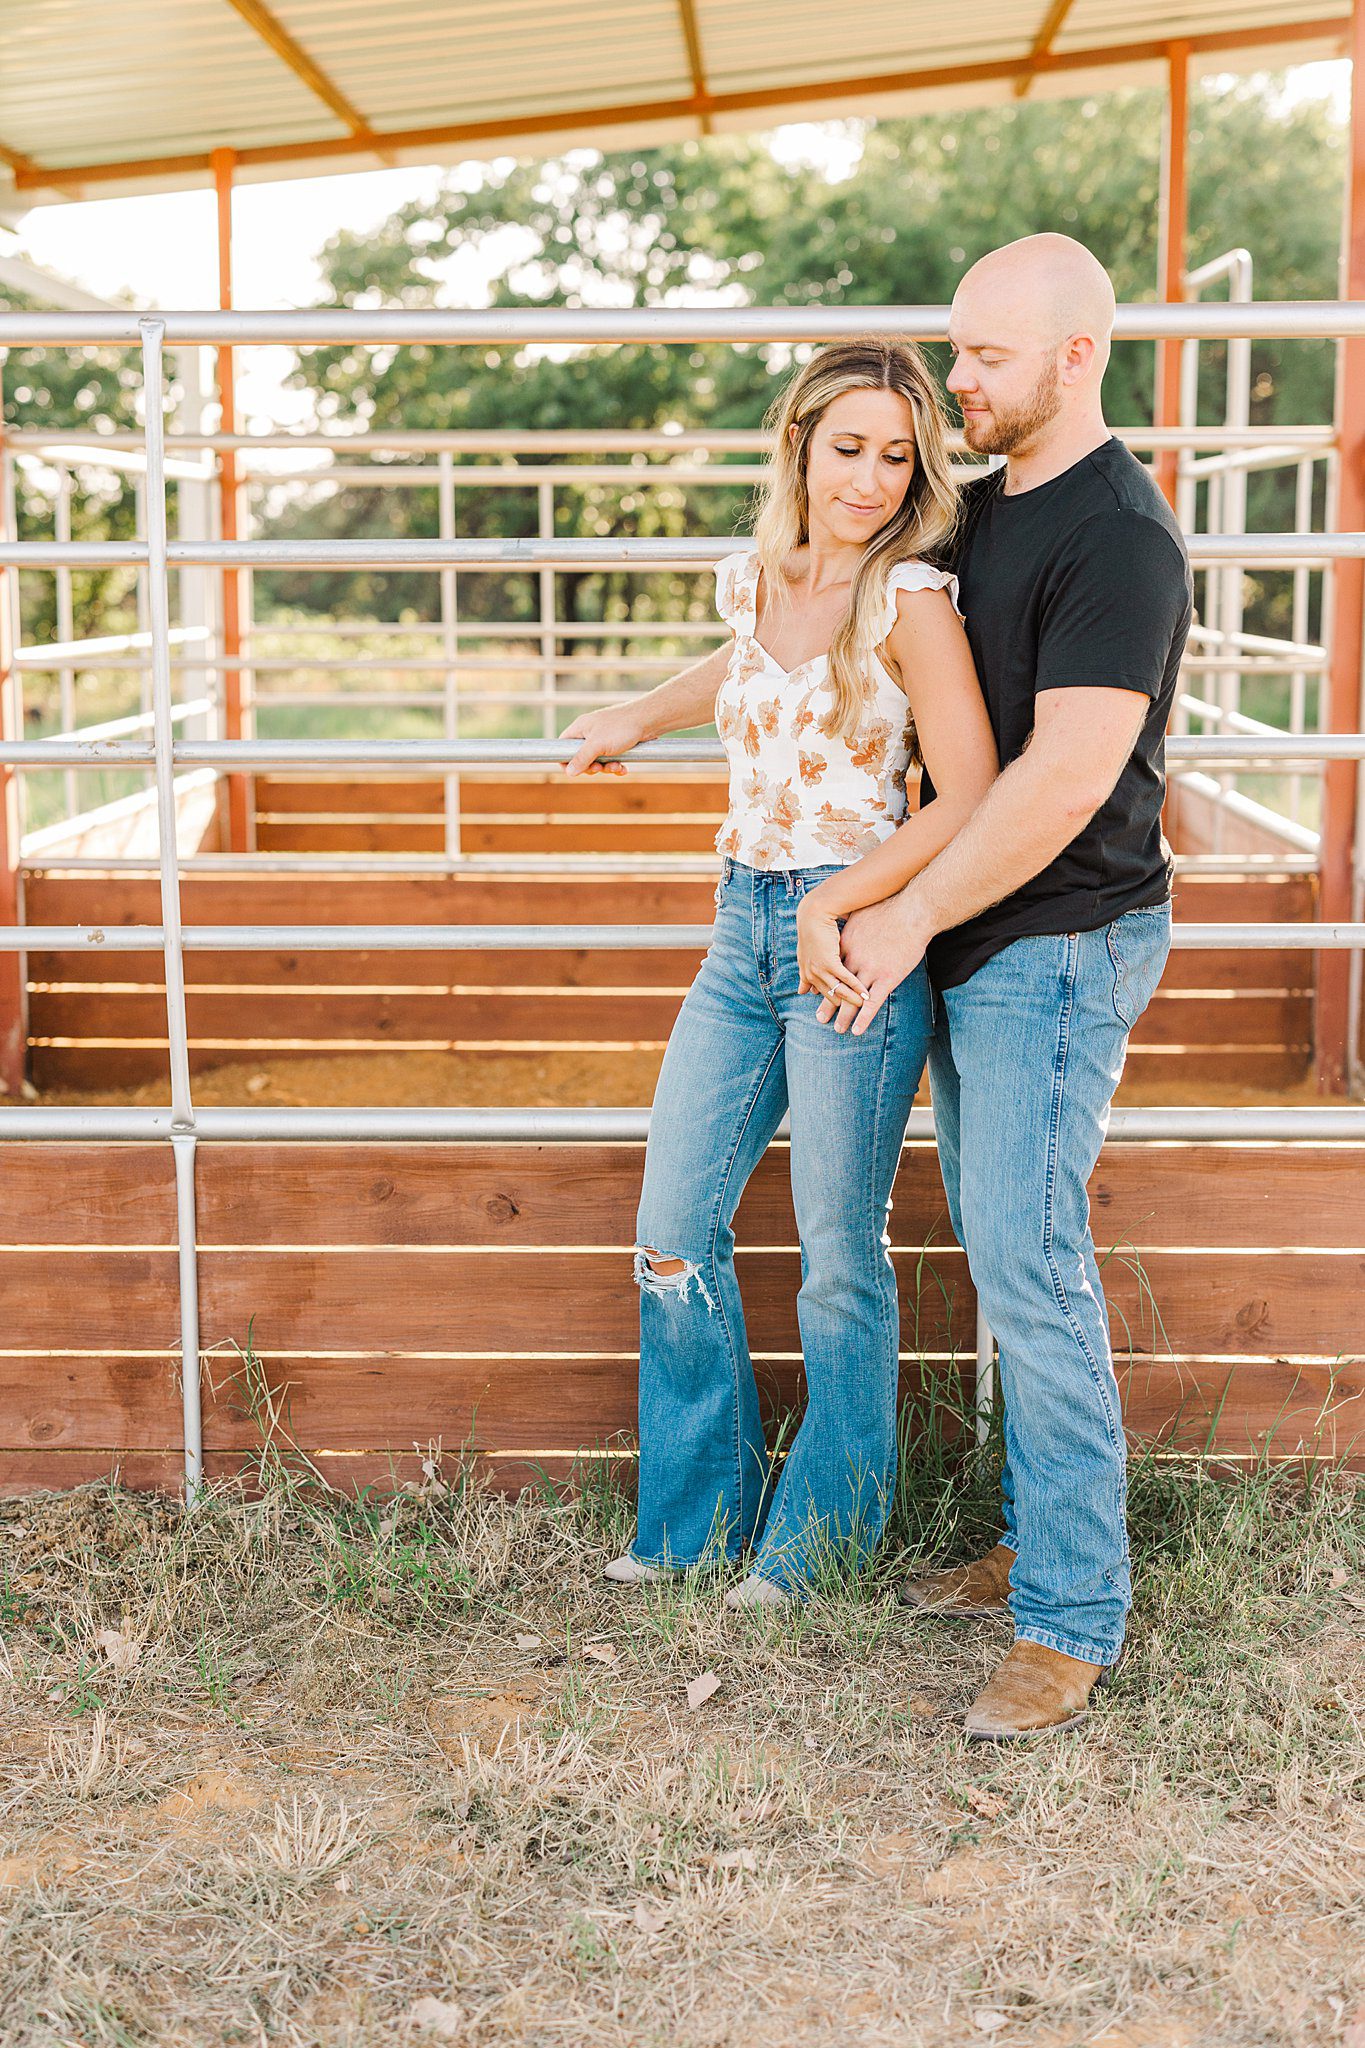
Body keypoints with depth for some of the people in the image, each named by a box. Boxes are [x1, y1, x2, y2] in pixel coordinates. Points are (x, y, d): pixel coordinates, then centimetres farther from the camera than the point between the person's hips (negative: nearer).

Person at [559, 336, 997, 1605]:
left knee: (839, 1253, 5)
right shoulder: (756, 581, 8)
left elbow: (969, 801, -16)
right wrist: (635, 720, 42)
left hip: (852, 942, -6)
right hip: (743, 929, 7)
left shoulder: (912, 601, -11)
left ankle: (820, 1525, 25)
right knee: (673, 1234, 9)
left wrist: (833, 907, -15)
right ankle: (700, 1512, 26)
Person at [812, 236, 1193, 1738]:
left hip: (1060, 944, -9)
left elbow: (1066, 779, -23)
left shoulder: (1116, 535, -16)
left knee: (1029, 1264, -9)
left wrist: (909, 917, -16)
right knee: (999, 1251, 13)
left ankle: (1073, 1622, 1)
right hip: (971, 942, 9)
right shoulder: (980, 507, 13)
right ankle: (1035, 1545, 26)